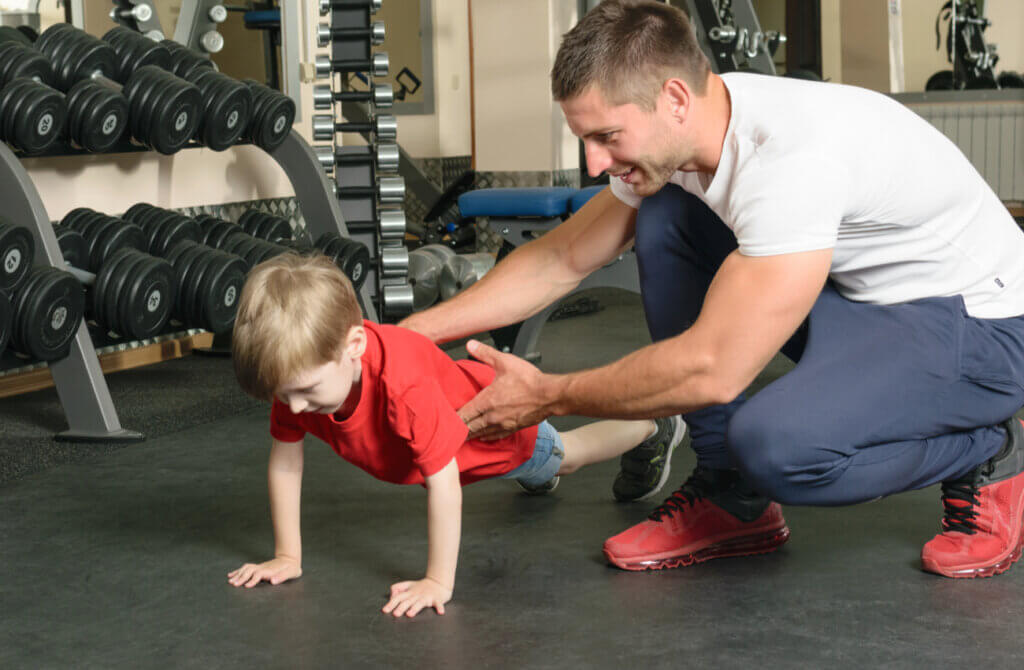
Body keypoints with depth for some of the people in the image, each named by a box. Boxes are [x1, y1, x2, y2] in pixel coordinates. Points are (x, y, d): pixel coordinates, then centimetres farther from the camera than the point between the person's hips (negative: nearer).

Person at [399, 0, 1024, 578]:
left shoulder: (791, 157, -34)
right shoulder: (669, 141, -5)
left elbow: (712, 369, -32)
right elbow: (562, 260, 7)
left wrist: (547, 397, -19)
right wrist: (409, 332, 1)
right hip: (857, 297, 9)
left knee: (774, 444, -33)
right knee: (662, 221, -6)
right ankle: (733, 501, 2)